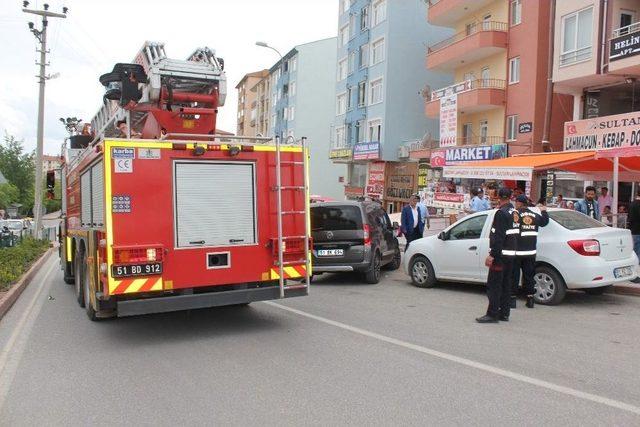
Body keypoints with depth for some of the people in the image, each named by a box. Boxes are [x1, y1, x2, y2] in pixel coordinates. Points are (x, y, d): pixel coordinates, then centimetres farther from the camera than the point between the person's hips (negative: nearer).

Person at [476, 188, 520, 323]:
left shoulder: (501, 213, -16)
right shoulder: (515, 212, 12)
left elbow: (498, 236, -22)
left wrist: (492, 255, -22)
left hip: (501, 254, -9)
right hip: (511, 254, 9)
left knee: (494, 285, -5)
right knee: (506, 284, 14)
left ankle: (492, 314, -3)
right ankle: (504, 313, 19)